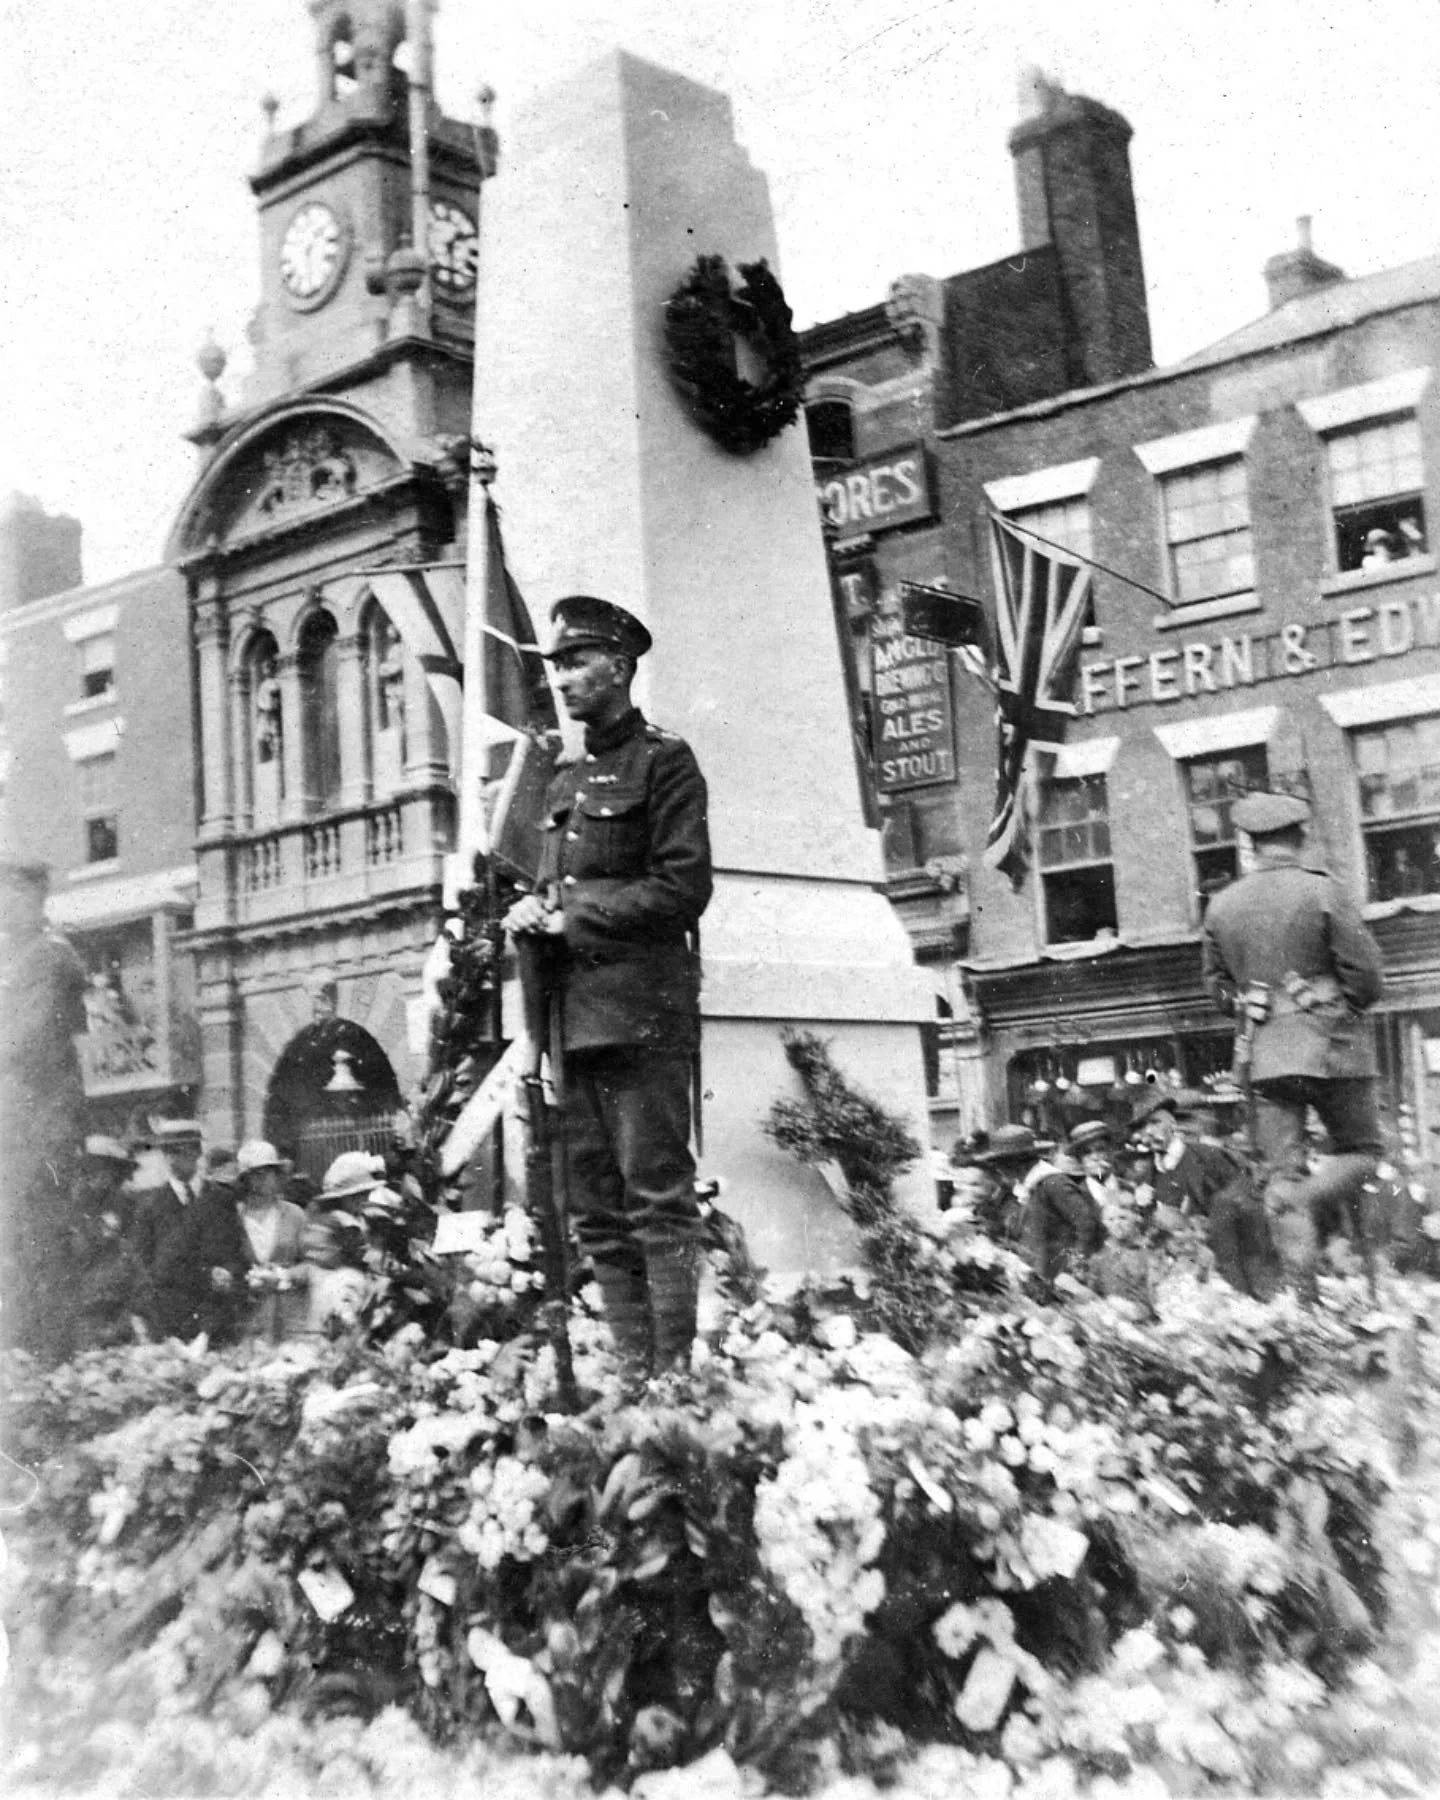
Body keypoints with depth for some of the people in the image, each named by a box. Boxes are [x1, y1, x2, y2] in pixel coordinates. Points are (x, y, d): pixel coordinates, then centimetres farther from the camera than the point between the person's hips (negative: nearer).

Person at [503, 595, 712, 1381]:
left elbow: (682, 890, -9)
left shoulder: (664, 762, 0)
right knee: (598, 1212, 8)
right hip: (574, 1017, 8)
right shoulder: (565, 784, 21)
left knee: (658, 1199, -7)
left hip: (641, 1013, -8)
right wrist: (532, 915, 3)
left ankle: (677, 1369, -3)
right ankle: (633, 1368, 14)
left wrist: (569, 917, -11)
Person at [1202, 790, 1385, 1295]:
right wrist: (1347, 1004, 10)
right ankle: (1306, 1200, -16)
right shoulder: (1323, 893, -8)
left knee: (1282, 1172, 4)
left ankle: (1303, 1291, 0)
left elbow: (1217, 987, 12)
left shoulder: (1221, 905, 5)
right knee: (1362, 1150, 13)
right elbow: (1366, 976, -9)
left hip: (1266, 1054, 4)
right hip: (1330, 1045, -3)